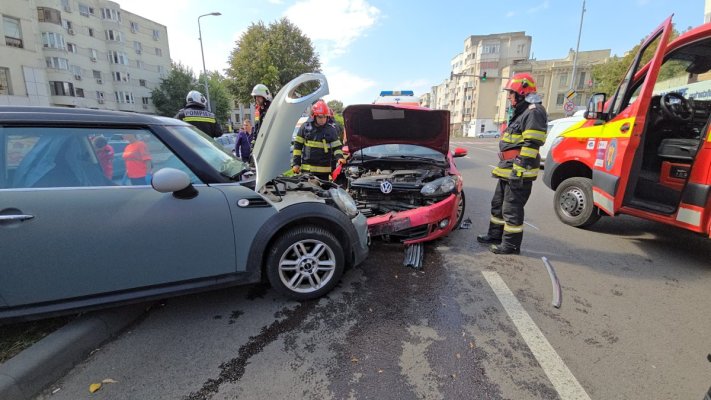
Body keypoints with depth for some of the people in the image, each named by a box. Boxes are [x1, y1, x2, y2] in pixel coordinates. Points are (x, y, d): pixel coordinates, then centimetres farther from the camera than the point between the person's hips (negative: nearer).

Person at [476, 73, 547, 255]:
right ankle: (495, 235, 30)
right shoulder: (520, 112, 20)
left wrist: (519, 169, -24)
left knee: (512, 209, -4)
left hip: (518, 172, -11)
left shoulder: (534, 112, -13)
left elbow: (531, 145, -21)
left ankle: (511, 244, 7)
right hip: (507, 171, 11)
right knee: (498, 204, 18)